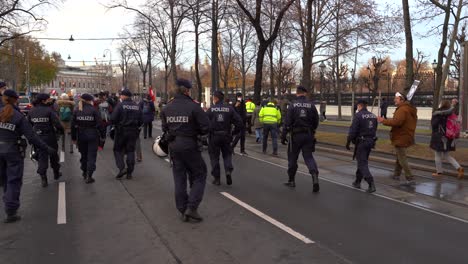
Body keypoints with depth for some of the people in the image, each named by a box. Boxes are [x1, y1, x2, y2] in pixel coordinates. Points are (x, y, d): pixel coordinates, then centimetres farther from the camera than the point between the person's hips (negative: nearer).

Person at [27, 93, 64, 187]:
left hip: (37, 137, 4)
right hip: (49, 137, -3)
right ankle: (56, 173, 31)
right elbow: (57, 123, -18)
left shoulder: (31, 111, 3)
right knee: (53, 155, 15)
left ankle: (43, 179, 3)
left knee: (41, 157, 8)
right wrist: (61, 131, -2)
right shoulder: (49, 110, -13)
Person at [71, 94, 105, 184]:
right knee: (91, 156, 2)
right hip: (93, 136, -4)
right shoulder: (94, 110, -9)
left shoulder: (77, 110, 2)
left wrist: (74, 138, 12)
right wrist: (103, 135, -1)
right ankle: (89, 176, -2)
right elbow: (100, 124, -10)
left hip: (81, 136, 4)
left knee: (83, 155, 19)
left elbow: (73, 125, 4)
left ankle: (85, 173, 31)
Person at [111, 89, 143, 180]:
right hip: (133, 132, 4)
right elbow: (141, 121, 5)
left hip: (121, 131, -4)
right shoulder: (137, 106, 5)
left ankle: (122, 168, -7)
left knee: (117, 150, 9)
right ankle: (129, 173, 10)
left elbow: (113, 119, -14)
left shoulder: (120, 105, -10)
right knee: (131, 151, 8)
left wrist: (116, 124, 6)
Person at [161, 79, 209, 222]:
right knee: (199, 176, 7)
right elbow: (206, 126, -13)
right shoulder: (193, 106, -14)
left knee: (179, 177, 13)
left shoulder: (167, 108, 4)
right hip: (190, 146, -6)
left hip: (173, 146, 6)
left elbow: (164, 128, 9)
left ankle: (183, 210, 19)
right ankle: (191, 208, -3)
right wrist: (200, 134, 6)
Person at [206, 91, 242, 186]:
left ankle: (217, 178, 12)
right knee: (227, 154, 18)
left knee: (214, 156, 10)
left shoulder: (211, 109, -6)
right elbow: (239, 122, -5)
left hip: (214, 136, -2)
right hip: (226, 136, 2)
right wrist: (235, 132, 7)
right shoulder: (229, 109, 0)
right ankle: (228, 170, -7)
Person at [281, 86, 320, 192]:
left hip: (295, 135, -2)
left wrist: (283, 136, -6)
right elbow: (316, 121, 5)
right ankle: (314, 175, -16)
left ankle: (291, 180, 22)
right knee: (308, 156, 8)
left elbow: (287, 122, -10)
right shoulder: (311, 105, 1)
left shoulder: (292, 105, -6)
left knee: (292, 158, 12)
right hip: (308, 135, 2)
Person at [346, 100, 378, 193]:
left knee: (362, 163, -4)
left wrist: (348, 142, -8)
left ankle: (371, 184, -14)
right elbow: (374, 130, 12)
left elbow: (353, 130, -16)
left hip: (361, 142, -7)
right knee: (362, 161, 18)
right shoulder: (373, 116, 9)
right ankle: (357, 182, 27)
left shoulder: (358, 115, -13)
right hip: (370, 142, 7)